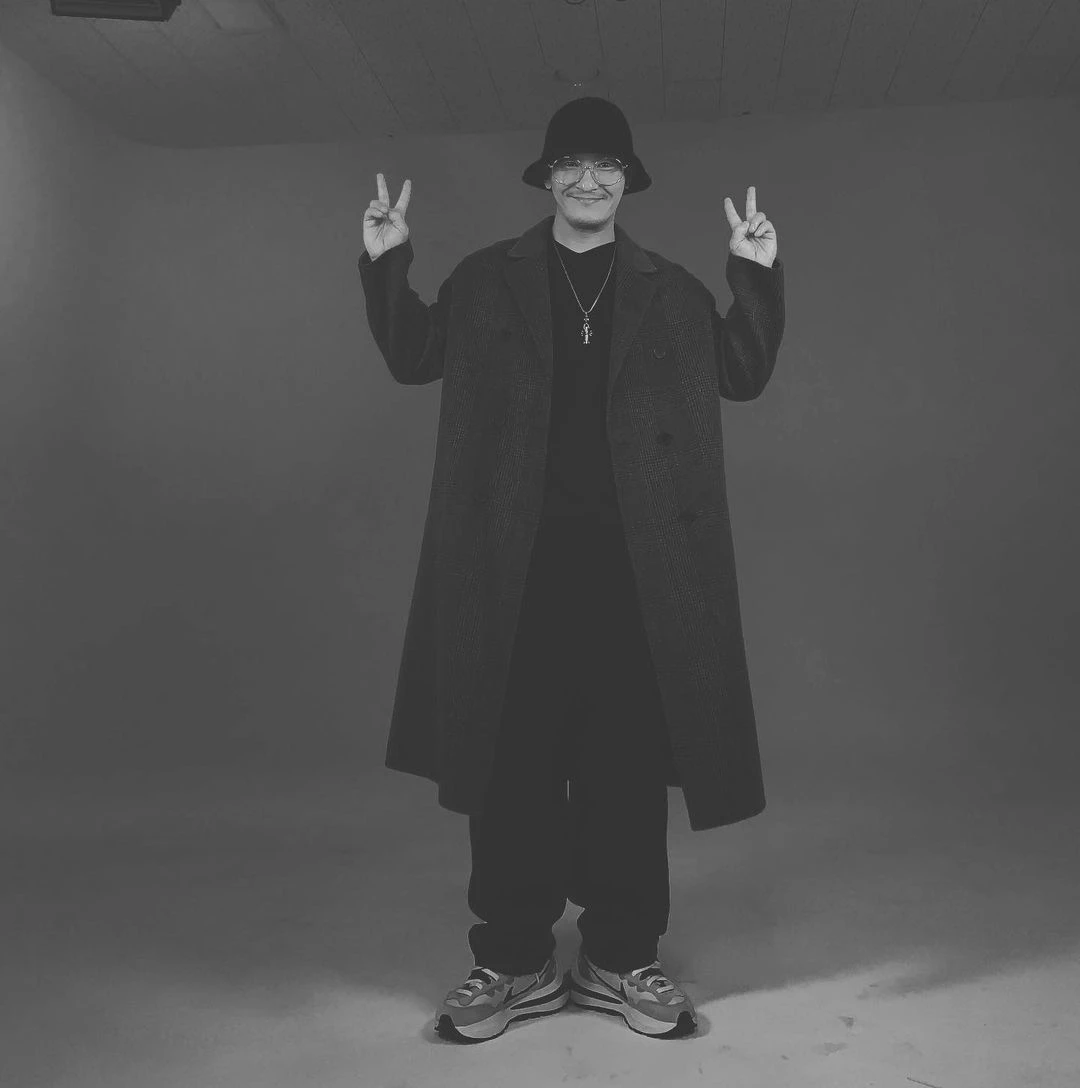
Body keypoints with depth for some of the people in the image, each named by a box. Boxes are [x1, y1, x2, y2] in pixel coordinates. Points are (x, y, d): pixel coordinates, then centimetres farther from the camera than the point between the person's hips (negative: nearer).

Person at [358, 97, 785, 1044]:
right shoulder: (487, 280, 13)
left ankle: (622, 958, 17)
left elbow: (743, 376, 13)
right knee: (510, 756, 1)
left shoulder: (673, 290, 15)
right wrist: (386, 266, 6)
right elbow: (413, 359, 16)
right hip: (517, 552, 0)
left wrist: (759, 277, 4)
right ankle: (516, 961, 15)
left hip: (632, 554, 1)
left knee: (627, 758, 3)